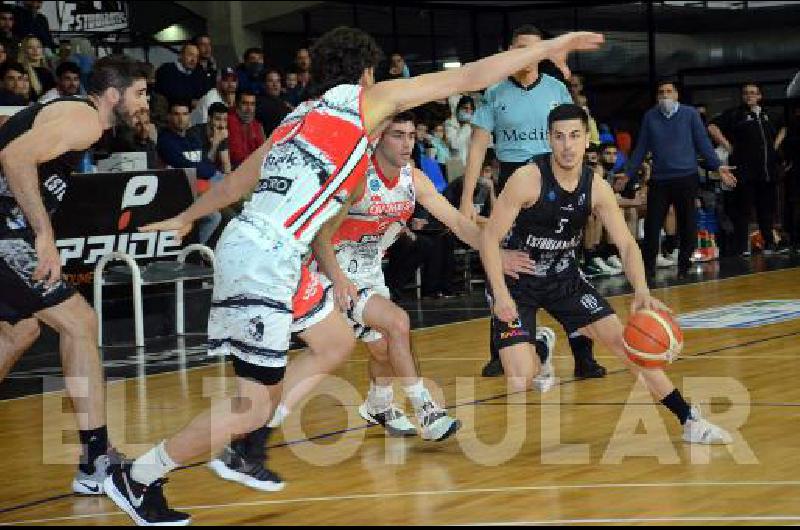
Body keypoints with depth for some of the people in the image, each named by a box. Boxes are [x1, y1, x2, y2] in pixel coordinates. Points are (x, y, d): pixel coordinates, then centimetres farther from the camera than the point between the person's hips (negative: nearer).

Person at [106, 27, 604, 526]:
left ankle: (246, 442, 19)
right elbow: (467, 77, 1)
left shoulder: (303, 115, 20)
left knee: (337, 341, 21)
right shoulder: (364, 99, 0)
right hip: (264, 259, -9)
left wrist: (187, 218, 42)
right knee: (254, 402, -4)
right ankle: (138, 478, 3)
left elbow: (239, 179, 29)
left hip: (251, 248, 9)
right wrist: (549, 48, 7)